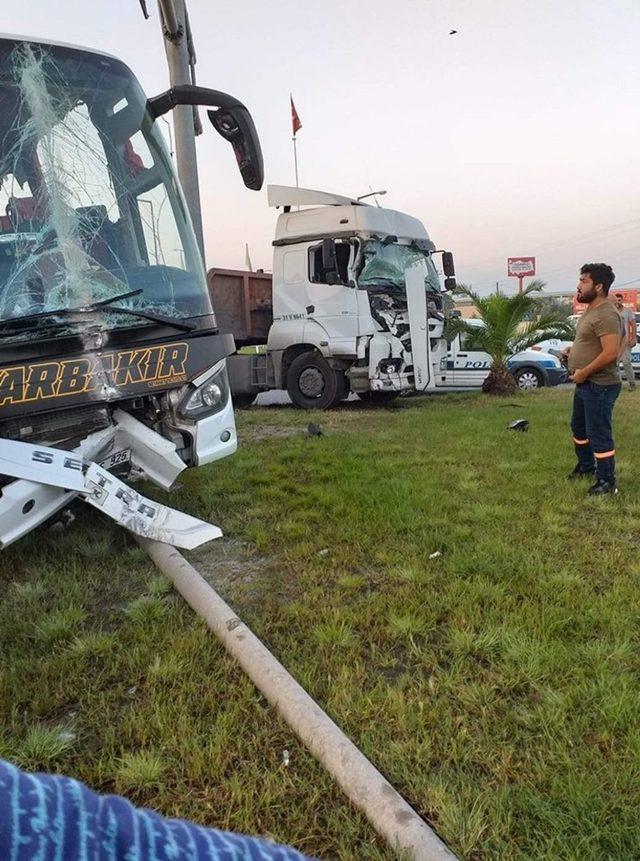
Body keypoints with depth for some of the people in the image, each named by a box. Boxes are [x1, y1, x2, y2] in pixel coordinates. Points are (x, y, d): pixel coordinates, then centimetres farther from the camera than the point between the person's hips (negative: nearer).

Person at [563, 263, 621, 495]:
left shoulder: (606, 315, -22)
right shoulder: (590, 310, 11)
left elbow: (611, 353, -28)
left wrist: (584, 372, -21)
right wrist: (573, 349, 9)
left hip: (600, 385, -11)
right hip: (584, 383, 11)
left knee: (599, 434, -3)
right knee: (579, 426, 23)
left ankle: (607, 482, 8)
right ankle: (586, 465, 41)